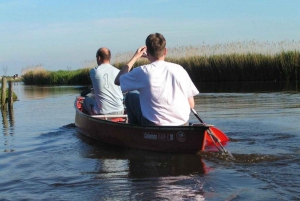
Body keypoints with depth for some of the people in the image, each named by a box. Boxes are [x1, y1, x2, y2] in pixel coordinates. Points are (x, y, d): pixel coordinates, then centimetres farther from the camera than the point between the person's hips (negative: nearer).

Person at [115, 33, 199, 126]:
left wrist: (135, 57, 16)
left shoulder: (142, 71, -8)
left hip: (154, 126, -3)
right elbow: (191, 104, 2)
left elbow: (118, 80, 10)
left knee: (131, 96, 21)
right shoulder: (179, 69, -1)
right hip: (182, 124, 3)